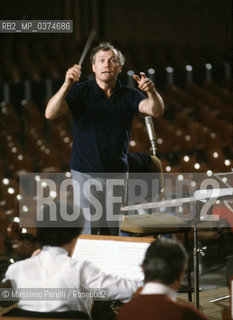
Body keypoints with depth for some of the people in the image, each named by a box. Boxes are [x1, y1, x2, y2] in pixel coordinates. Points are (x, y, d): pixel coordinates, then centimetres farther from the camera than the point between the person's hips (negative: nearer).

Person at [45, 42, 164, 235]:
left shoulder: (128, 96, 2)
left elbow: (156, 110, -15)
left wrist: (151, 92, -38)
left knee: (116, 232, 9)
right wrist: (67, 85, -36)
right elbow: (50, 114, -19)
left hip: (117, 174, 3)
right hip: (86, 173, -3)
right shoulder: (81, 91, -5)